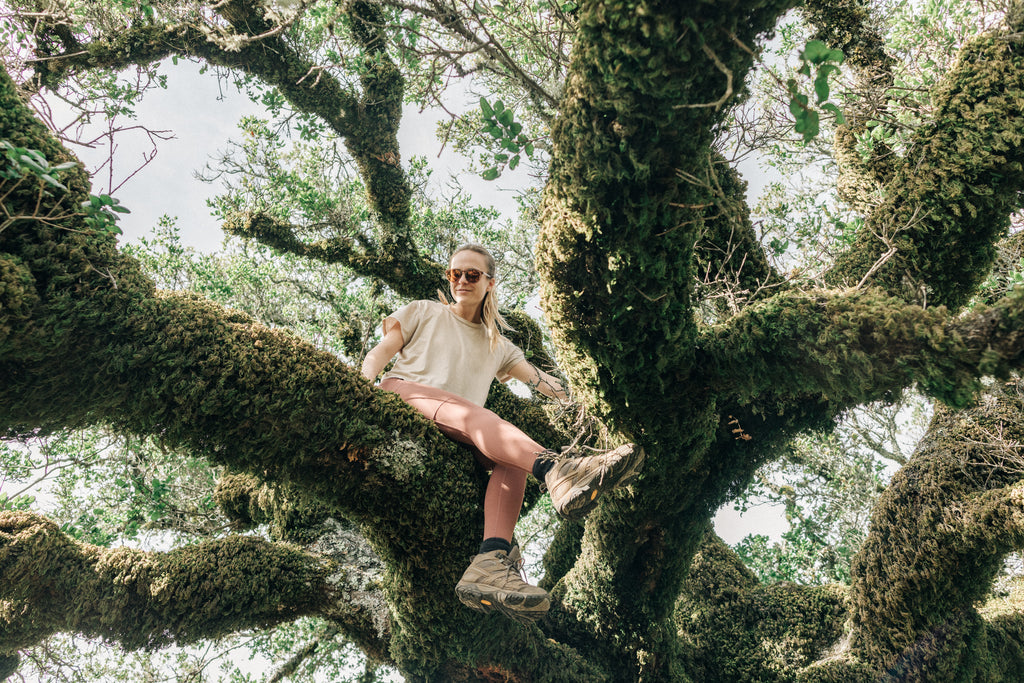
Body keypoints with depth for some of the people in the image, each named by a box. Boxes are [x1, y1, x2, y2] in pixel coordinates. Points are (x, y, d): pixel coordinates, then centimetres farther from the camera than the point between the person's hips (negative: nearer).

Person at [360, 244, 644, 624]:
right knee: (472, 414, -36)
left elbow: (538, 379, 25)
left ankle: (491, 562, -53)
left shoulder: (497, 345, 31)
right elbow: (380, 353, 12)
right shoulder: (424, 313, 22)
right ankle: (556, 469, -66)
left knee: (513, 457, -29)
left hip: (454, 438, 4)